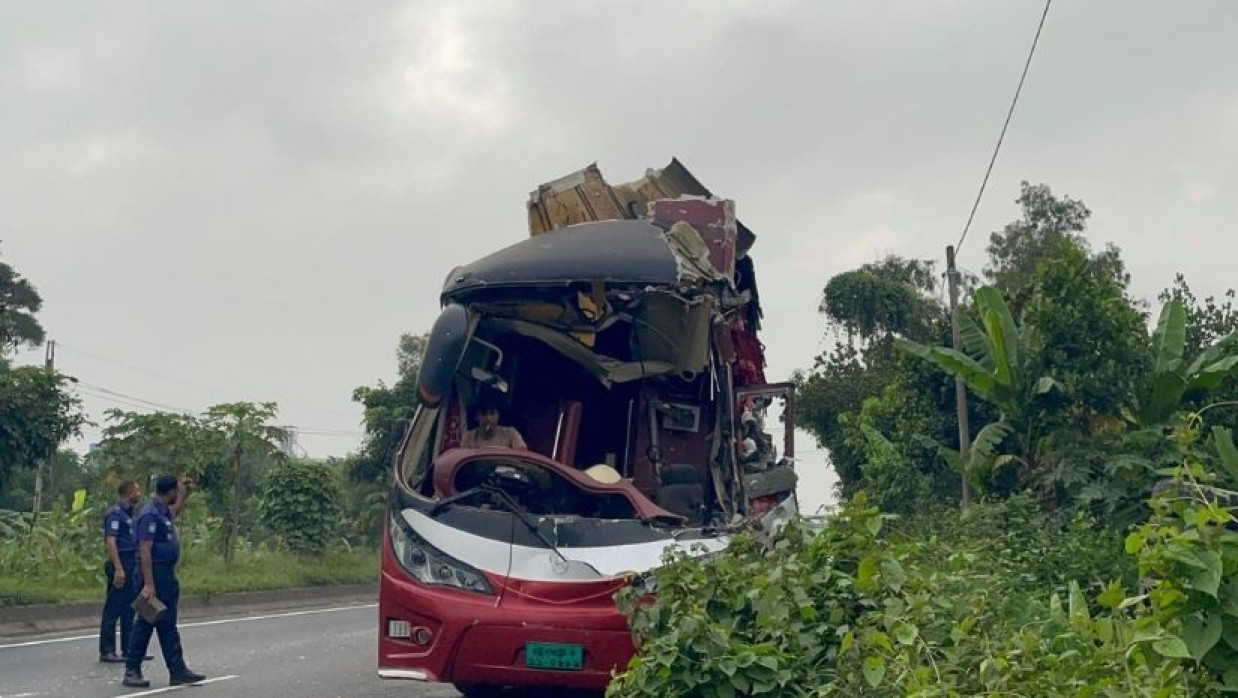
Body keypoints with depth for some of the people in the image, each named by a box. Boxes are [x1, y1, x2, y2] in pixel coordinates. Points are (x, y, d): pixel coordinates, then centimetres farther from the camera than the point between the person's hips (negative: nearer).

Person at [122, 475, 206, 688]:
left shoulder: (163, 511, 11)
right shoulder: (151, 515, -18)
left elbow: (175, 511, 38)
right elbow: (144, 551, -23)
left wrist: (186, 493, 24)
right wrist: (148, 584, -27)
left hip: (166, 575, 10)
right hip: (155, 575, -10)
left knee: (167, 626, 12)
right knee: (145, 624, -3)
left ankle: (177, 670, 16)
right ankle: (132, 670, 5)